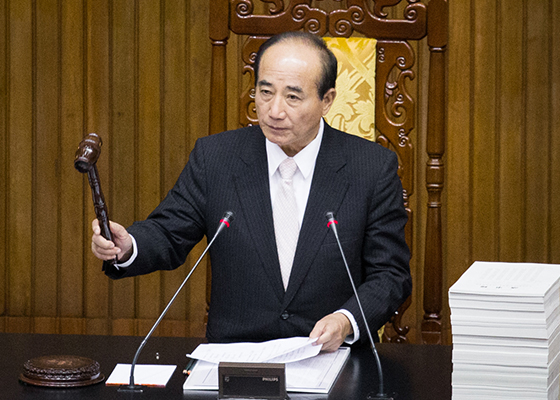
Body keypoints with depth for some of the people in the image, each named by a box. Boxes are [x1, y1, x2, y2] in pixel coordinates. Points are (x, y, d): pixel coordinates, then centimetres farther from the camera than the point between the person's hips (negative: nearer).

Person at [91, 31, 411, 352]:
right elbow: (169, 235, 11)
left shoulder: (374, 168, 2)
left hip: (331, 362, -1)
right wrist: (128, 247, -12)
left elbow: (391, 274, 4)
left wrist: (347, 321, -15)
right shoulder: (214, 157, 7)